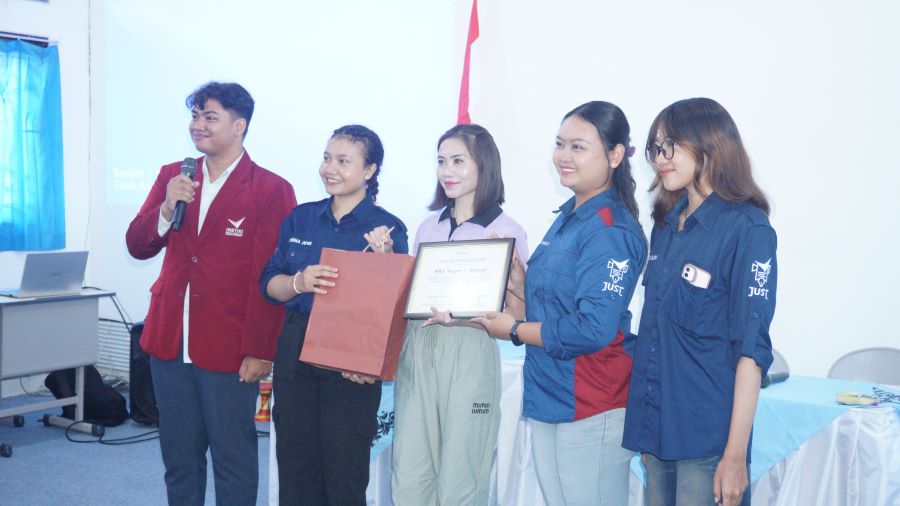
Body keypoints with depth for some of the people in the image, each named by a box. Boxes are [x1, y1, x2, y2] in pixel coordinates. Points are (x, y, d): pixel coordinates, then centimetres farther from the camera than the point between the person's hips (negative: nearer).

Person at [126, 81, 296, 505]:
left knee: (233, 458, 6)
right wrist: (167, 207, -12)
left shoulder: (271, 190, -8)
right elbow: (138, 247, 7)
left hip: (229, 349, -5)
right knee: (179, 458, 15)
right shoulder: (172, 176, 10)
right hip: (170, 342, 5)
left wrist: (259, 351, -14)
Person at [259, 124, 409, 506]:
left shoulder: (387, 229, -4)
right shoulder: (300, 218, 8)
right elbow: (268, 284, 5)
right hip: (295, 356, 4)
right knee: (294, 472, 11)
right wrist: (299, 282, -14)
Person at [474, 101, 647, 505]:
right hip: (547, 397, 9)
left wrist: (515, 331, -12)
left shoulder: (611, 232, -17)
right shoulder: (567, 217, 12)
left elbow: (593, 329, -24)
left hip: (590, 410, -9)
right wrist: (516, 278, 0)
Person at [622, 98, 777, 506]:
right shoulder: (666, 225, 10)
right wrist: (645, 433, 12)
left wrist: (736, 456, -17)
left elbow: (751, 347, -14)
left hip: (706, 439, -6)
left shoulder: (747, 228, -11)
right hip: (656, 427, 6)